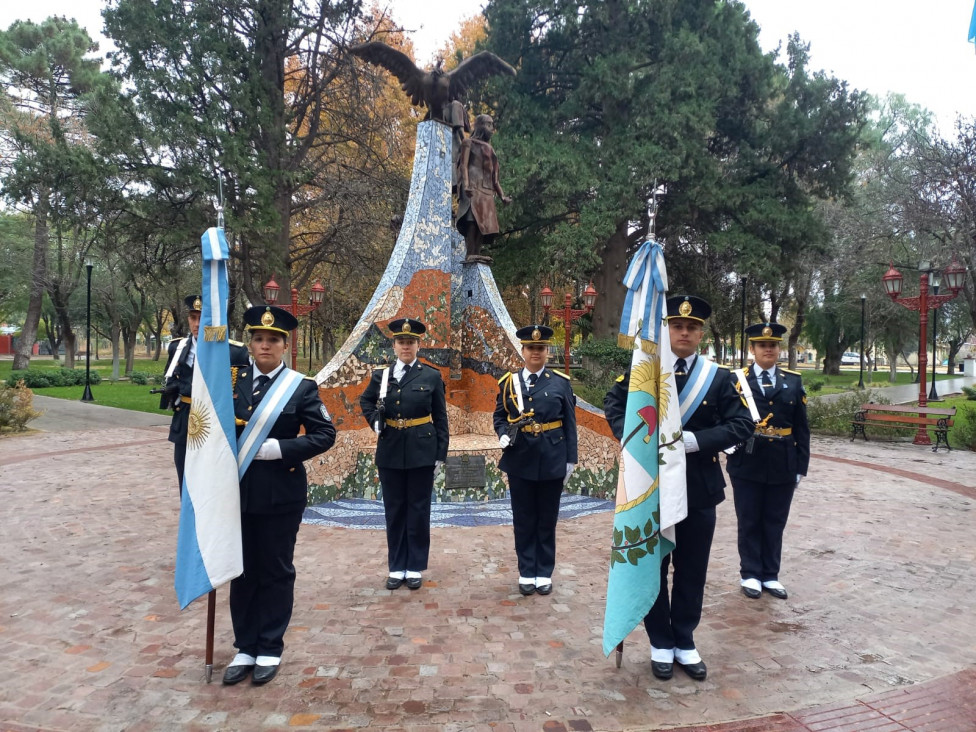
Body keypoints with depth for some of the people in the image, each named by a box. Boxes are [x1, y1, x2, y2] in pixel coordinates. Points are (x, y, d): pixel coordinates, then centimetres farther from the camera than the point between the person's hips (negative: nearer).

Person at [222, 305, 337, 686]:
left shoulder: (301, 387, -5)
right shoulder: (232, 380, 4)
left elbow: (325, 434, -8)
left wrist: (279, 449, -18)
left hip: (281, 494, -3)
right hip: (238, 491, 3)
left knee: (276, 571, 8)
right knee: (243, 571, 13)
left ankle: (270, 649, 24)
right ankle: (245, 647, 29)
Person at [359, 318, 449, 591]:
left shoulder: (432, 376, -1)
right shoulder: (381, 375, 4)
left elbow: (440, 418, 1)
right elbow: (365, 401, 22)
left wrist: (441, 454, -2)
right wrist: (374, 420, 2)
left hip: (422, 451, -2)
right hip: (390, 451, 2)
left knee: (418, 509, 5)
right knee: (394, 510, 9)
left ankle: (415, 568, 17)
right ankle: (396, 567, 21)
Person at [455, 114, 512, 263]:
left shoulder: (490, 148, 28)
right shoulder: (469, 143, 9)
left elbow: (494, 176, 26)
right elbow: (463, 165, -5)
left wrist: (502, 196, 18)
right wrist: (466, 185, -22)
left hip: (487, 190, 7)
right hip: (473, 187, -7)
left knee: (484, 222, -4)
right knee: (473, 220, -21)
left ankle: (477, 254, -8)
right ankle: (470, 255, -28)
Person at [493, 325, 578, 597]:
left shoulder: (561, 382, 1)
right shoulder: (509, 382, 4)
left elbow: (570, 424, 1)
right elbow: (499, 416, 9)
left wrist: (570, 460, -2)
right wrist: (503, 435, -13)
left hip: (552, 461, 0)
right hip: (520, 460, 1)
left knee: (547, 520, 9)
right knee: (523, 520, 8)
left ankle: (544, 573, 21)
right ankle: (527, 573, 21)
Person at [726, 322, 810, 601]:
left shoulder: (793, 382, 6)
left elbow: (802, 429, 6)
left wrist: (801, 466, 2)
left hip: (782, 466, 2)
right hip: (747, 465, -2)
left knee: (775, 523, 12)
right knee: (749, 522, 9)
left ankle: (770, 575, 25)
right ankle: (750, 575, 21)